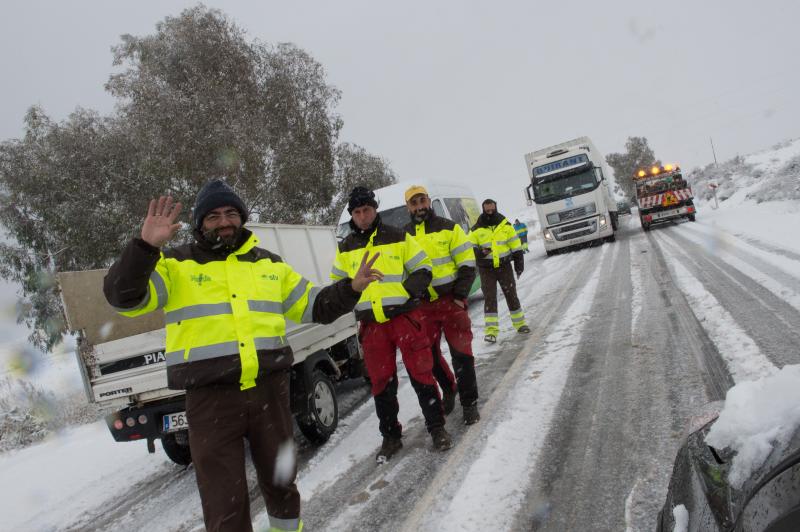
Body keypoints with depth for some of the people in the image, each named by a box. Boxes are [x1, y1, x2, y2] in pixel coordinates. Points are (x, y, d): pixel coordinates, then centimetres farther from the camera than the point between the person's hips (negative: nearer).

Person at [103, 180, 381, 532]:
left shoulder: (268, 263, 14)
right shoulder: (177, 265, 2)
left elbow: (312, 306, 18)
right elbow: (124, 298, -10)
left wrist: (351, 288, 2)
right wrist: (146, 245, -24)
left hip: (270, 389, 4)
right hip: (210, 397, -3)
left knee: (280, 482, 21)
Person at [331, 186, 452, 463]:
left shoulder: (398, 237, 2)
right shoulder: (346, 248, 10)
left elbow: (422, 269, 3)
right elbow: (337, 283, 19)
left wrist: (405, 293, -11)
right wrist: (352, 298, 2)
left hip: (405, 316, -2)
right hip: (371, 323, 3)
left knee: (421, 374, 0)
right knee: (381, 382, 7)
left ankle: (437, 427, 16)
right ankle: (391, 437, 21)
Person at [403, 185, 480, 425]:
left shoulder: (448, 228, 0)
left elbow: (467, 264, -2)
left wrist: (460, 296, -11)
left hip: (450, 300, -3)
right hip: (422, 305, 3)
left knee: (461, 352, -3)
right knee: (430, 354, 10)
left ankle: (469, 402, 11)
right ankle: (449, 389, 34)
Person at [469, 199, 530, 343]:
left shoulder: (505, 225, 1)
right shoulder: (476, 229, -3)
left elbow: (515, 245, 6)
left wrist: (519, 263, 3)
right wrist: (479, 252, -19)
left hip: (504, 266, 1)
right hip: (486, 269, -1)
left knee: (511, 295, 9)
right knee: (489, 298, -4)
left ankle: (519, 323, 24)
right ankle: (491, 330, -2)